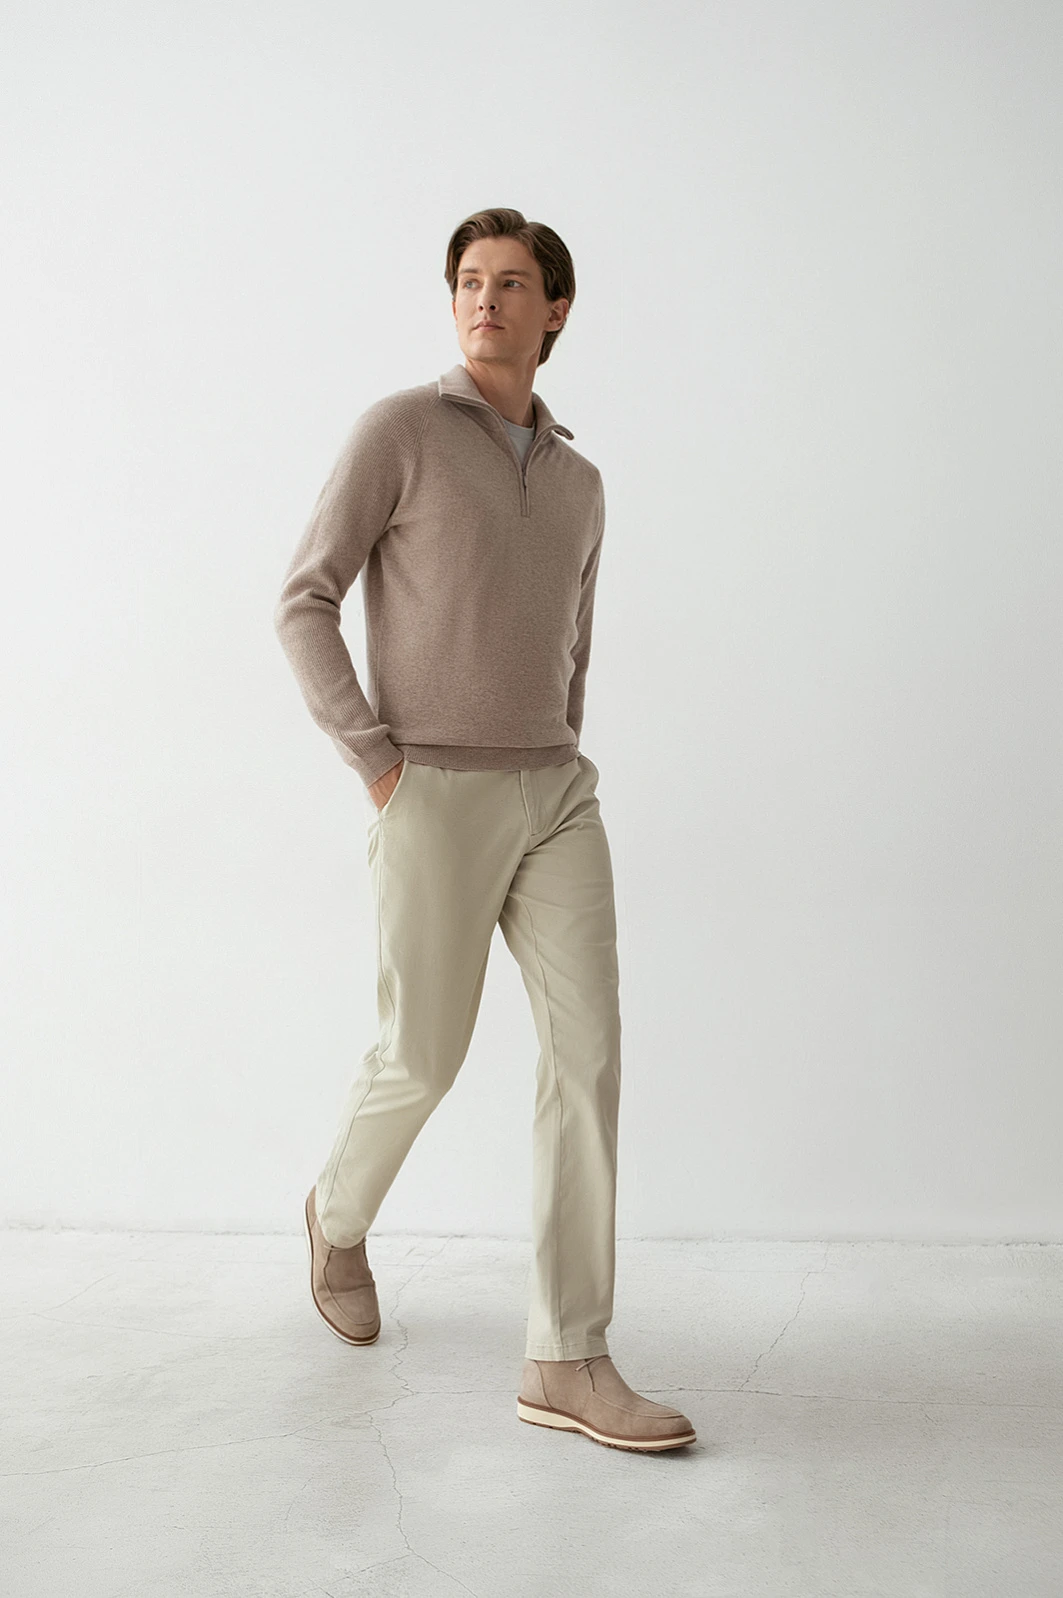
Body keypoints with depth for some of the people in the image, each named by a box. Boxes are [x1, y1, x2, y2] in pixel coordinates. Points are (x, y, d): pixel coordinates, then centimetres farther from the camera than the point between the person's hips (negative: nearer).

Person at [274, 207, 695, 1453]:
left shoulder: (577, 483, 16)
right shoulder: (396, 429, -2)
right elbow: (303, 606, -6)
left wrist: (555, 777, 14)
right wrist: (377, 765, -13)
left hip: (552, 801, 5)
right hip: (431, 806, -5)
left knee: (589, 1053, -9)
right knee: (422, 1061, 5)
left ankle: (568, 1362, -5)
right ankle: (342, 1214, 39)